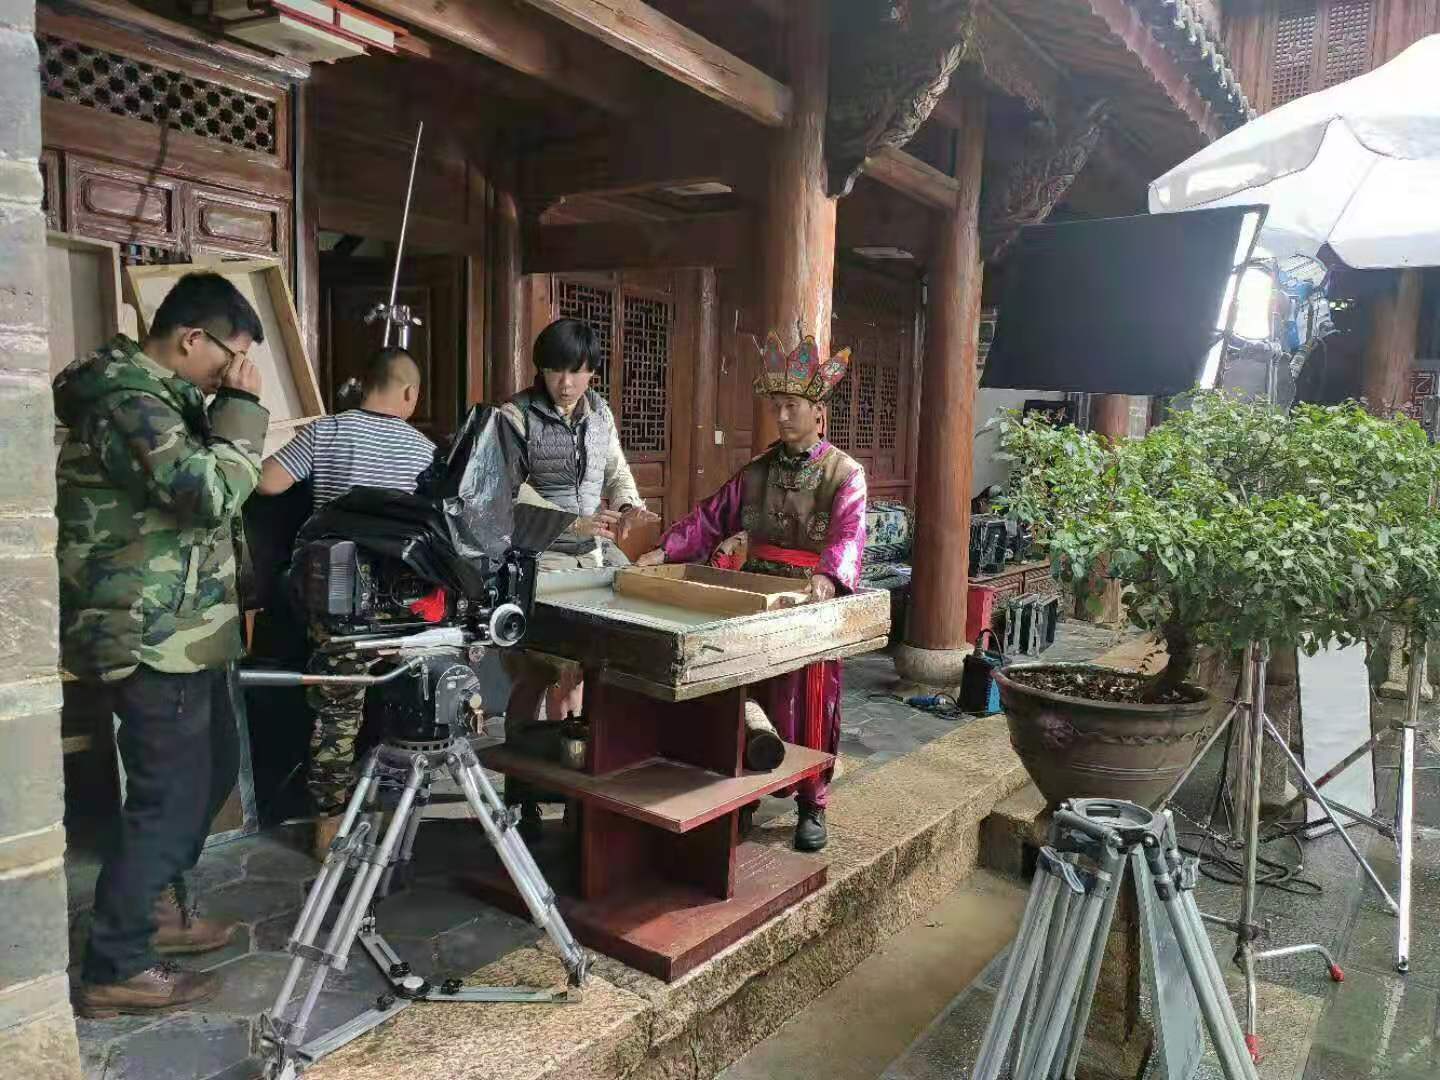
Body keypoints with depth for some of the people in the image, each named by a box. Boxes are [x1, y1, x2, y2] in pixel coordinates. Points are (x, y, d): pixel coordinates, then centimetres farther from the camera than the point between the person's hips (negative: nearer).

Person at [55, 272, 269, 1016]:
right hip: (153, 637, -11)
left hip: (184, 628, 11)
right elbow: (211, 494, -26)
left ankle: (157, 909, 37)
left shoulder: (155, 392, 14)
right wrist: (242, 410, -18)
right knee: (168, 795, -1)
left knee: (209, 773, 21)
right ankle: (115, 970, 13)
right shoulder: (126, 398, -18)